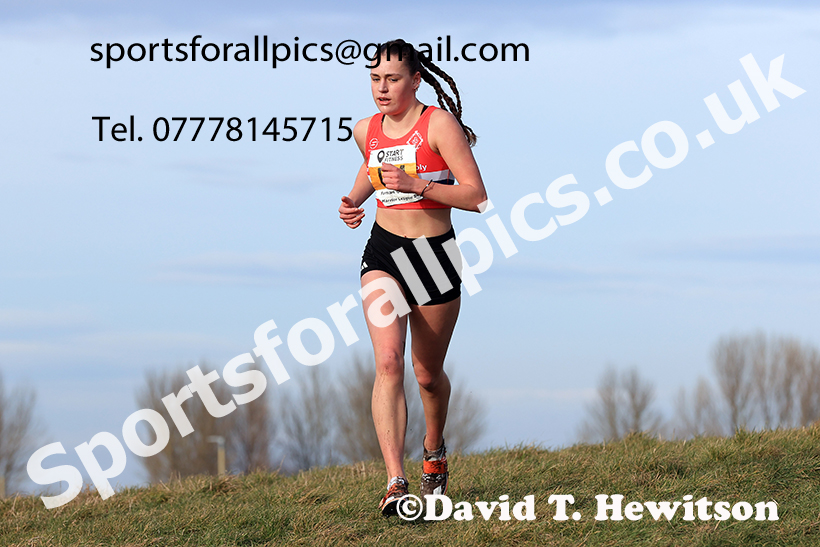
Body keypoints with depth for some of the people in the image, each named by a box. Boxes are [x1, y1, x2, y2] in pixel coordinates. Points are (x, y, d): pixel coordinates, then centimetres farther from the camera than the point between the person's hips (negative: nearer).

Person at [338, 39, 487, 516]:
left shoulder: (439, 123, -12)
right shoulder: (366, 130, 4)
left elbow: (476, 197, -16)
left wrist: (418, 184, -26)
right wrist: (355, 200, 9)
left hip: (434, 256, -2)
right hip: (383, 252, 2)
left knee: (428, 373, 11)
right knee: (388, 362, -18)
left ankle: (434, 448, 45)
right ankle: (396, 484, -28)